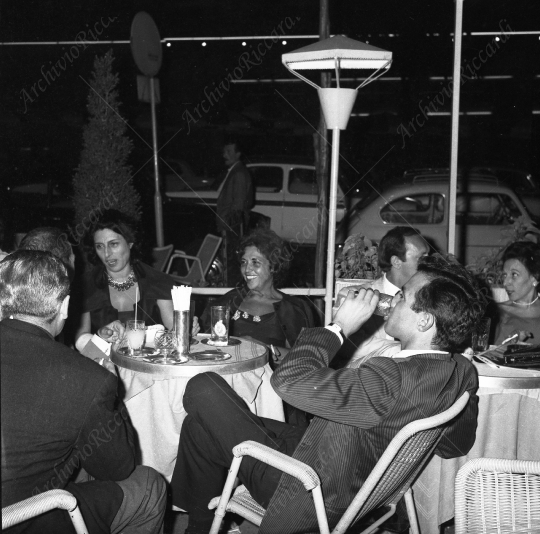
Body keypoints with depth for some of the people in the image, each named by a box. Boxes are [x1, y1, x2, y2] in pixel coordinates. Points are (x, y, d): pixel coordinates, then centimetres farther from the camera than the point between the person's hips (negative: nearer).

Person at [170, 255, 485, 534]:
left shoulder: (393, 381, -35)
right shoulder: (463, 372, -8)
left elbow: (288, 379, -35)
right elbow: (458, 445, 9)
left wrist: (340, 326, -24)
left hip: (311, 505, -9)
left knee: (204, 389, -4)